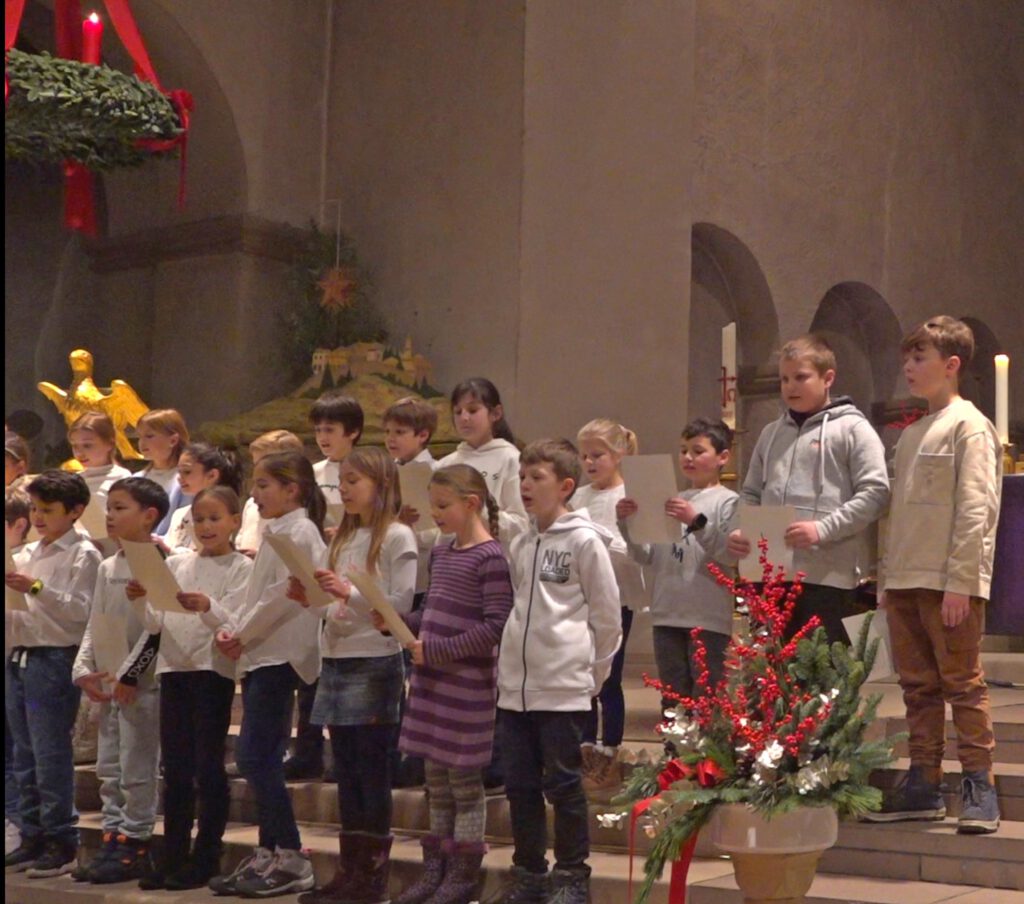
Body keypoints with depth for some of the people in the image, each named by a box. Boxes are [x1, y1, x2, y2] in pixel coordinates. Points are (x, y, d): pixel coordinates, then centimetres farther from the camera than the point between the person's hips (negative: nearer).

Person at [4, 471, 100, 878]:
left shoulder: (82, 554, -6)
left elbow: (81, 610, -15)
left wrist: (36, 588, -21)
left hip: (54, 659, -8)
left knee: (51, 754, -6)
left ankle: (61, 843, 0)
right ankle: (33, 837, 18)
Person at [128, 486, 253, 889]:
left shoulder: (242, 568, 0)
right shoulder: (176, 564, 14)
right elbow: (155, 624, 10)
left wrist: (206, 606, -31)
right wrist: (142, 601, -9)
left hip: (213, 669, -5)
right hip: (173, 667, 5)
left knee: (208, 765, -3)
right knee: (175, 767, 7)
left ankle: (206, 857, 5)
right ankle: (173, 856, 13)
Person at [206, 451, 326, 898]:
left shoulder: (300, 531, -11)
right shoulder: (276, 533, 19)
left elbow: (284, 594, -19)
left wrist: (245, 633, -12)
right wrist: (231, 627, 5)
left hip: (280, 655, -10)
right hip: (260, 656, 10)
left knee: (254, 755, -11)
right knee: (263, 759, 10)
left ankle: (291, 859, -7)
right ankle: (268, 853, 15)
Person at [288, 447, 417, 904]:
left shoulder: (397, 537, -6)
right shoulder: (343, 537, 17)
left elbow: (402, 605, -14)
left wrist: (349, 593, -22)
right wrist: (310, 600, -1)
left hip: (374, 665, -7)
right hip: (335, 661, 7)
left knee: (373, 772, -2)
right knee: (347, 773, 10)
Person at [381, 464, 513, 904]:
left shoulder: (490, 558, -15)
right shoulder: (441, 553, 11)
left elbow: (494, 627, -20)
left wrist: (436, 650, -20)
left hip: (467, 685, -8)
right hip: (432, 680, 8)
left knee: (464, 782, 3)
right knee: (437, 781, 15)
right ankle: (435, 868, 25)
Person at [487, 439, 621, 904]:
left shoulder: (584, 541, -7)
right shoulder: (520, 544, 13)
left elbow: (607, 615, -4)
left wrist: (592, 674, -1)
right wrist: (507, 661, 13)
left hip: (564, 687, -6)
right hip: (515, 686, 6)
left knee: (563, 784, 1)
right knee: (519, 783, 11)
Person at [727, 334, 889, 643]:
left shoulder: (852, 428, 0)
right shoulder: (771, 434, 19)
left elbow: (875, 492, -8)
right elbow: (751, 494, 23)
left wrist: (822, 529, -18)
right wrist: (740, 531, 2)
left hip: (829, 574, -6)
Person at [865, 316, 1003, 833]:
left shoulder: (969, 426, -6)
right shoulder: (911, 433, 19)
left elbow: (975, 509, -13)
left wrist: (959, 581, -18)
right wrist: (887, 578, 14)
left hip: (950, 583, -8)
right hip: (905, 580, 8)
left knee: (963, 684, -4)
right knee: (918, 686, 9)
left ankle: (979, 788, 1)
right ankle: (923, 786, 15)